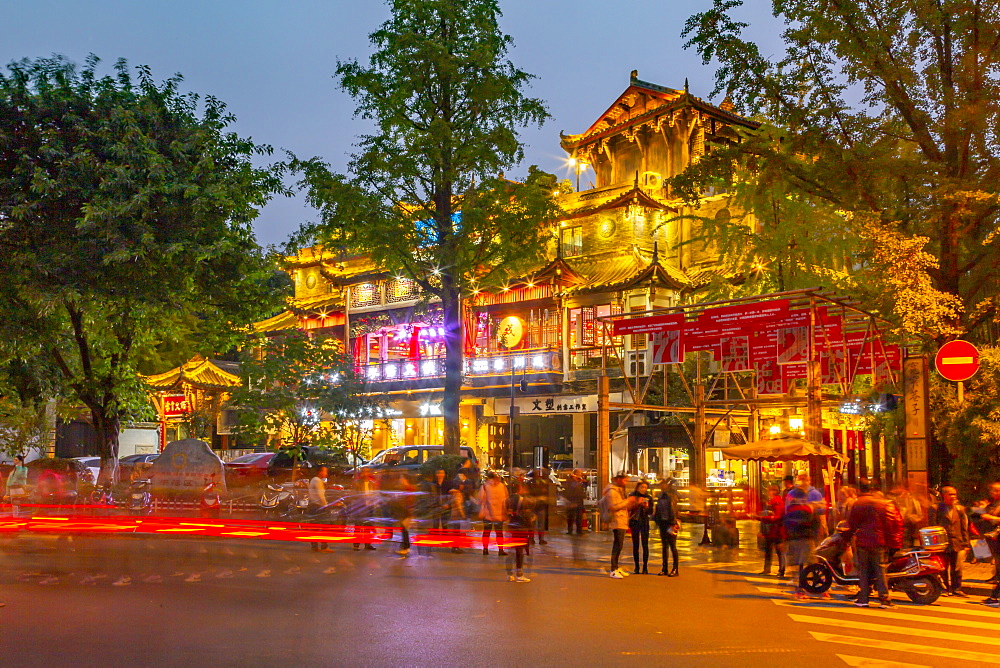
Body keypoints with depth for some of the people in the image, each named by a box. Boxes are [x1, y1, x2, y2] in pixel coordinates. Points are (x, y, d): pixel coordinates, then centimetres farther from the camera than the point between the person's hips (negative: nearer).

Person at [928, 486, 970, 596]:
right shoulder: (936, 509, 0)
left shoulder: (960, 509, 11)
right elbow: (932, 527, -2)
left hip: (958, 544, 3)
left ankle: (956, 589, 14)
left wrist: (966, 544, 7)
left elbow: (964, 528, 11)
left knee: (957, 569, 4)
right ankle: (945, 589, 14)